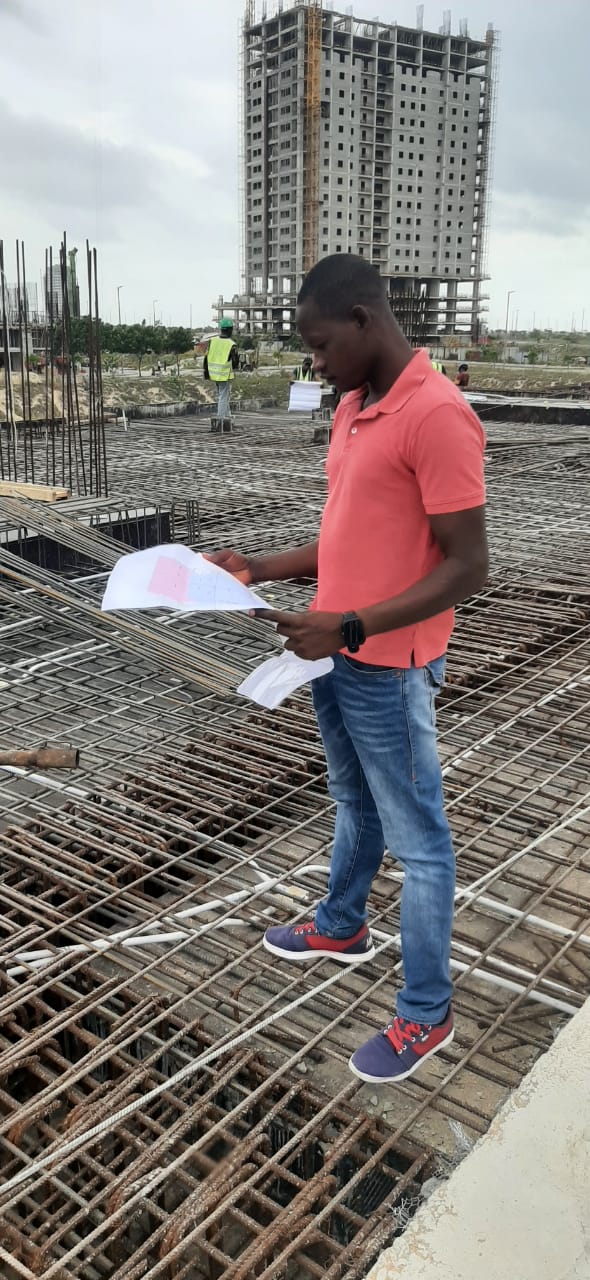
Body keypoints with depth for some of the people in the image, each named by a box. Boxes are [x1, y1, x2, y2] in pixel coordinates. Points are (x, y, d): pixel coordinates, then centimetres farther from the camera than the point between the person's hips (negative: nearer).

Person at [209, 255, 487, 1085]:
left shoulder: (437, 415, -21)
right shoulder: (352, 409, 8)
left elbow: (467, 567, -22)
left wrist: (351, 629, -26)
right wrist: (262, 570, 4)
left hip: (389, 672, -9)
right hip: (336, 656, 9)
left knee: (416, 838, 6)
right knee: (353, 806, 26)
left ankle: (426, 1014, 22)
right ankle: (341, 928, 48)